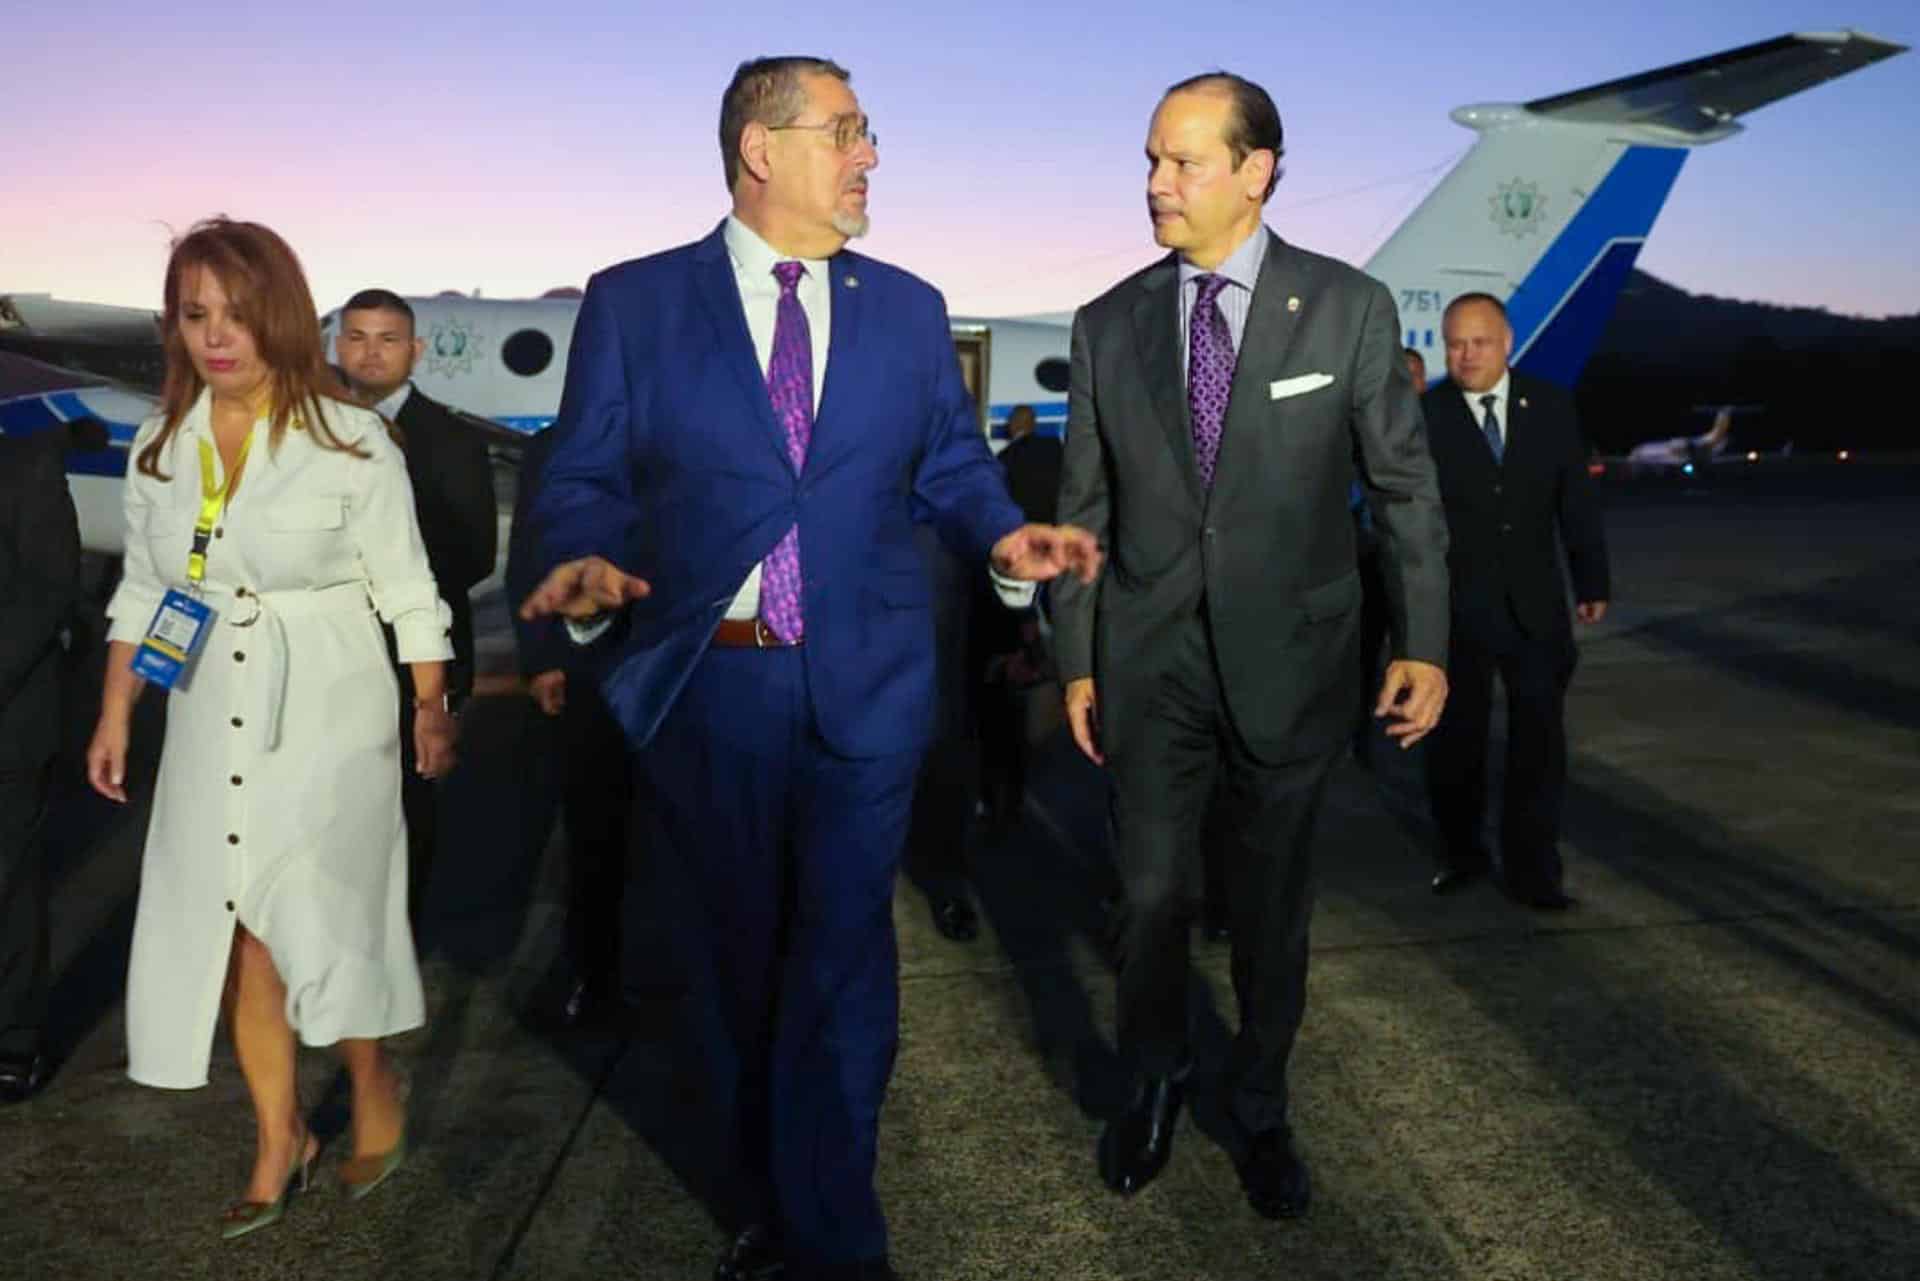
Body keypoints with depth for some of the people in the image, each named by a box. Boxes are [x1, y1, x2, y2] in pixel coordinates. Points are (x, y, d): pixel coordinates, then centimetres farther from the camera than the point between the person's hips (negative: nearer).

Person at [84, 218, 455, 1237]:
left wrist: (433, 711, -4)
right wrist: (114, 717, 9)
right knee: (237, 936, 8)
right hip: (210, 725, 4)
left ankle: (376, 1095, 28)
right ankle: (278, 1141, 26)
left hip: (327, 722, -4)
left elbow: (407, 591, -5)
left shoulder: (352, 443, -9)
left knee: (319, 928, 0)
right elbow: (140, 594, 12)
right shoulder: (157, 447, 4)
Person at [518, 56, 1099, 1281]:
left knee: (842, 955, 1)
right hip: (706, 683, 0)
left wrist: (1006, 531, -9)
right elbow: (586, 478, -1)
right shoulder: (633, 302, 0)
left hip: (864, 684, 1)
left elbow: (952, 464, 11)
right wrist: (588, 564, -22)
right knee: (750, 954, 15)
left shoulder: (910, 307, 8)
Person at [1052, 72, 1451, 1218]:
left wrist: (1425, 643, -3)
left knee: (1274, 903, 12)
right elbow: (1086, 507, 6)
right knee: (1153, 893, 9)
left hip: (1289, 660, -1)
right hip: (1149, 660, 1)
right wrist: (1078, 660, 6)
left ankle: (1261, 1110, 33)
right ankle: (1155, 1083, 35)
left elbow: (1406, 487, 1)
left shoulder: (1350, 307, -3)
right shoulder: (1109, 325, 2)